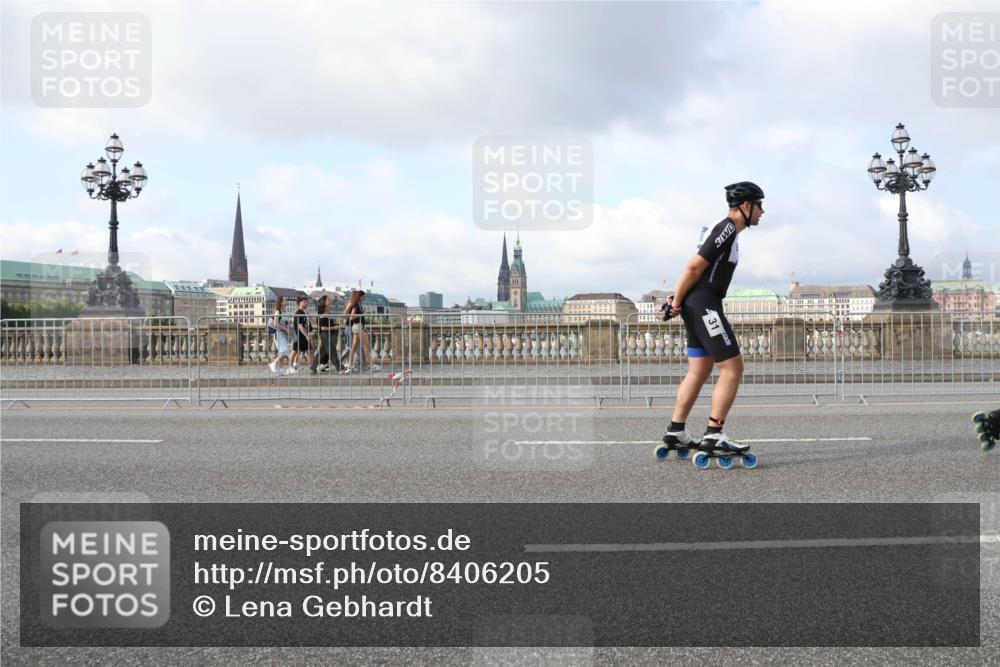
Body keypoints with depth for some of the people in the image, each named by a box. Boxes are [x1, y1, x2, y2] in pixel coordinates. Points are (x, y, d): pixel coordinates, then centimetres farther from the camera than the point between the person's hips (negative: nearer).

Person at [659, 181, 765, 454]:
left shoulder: (725, 229, 20)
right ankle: (714, 435, -10)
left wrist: (677, 301, 12)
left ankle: (675, 431, 16)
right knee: (732, 368, -9)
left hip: (698, 307, 10)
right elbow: (694, 267, -16)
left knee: (699, 372, 13)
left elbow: (696, 270, 19)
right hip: (704, 304, -10)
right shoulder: (728, 229, -12)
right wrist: (676, 303, -10)